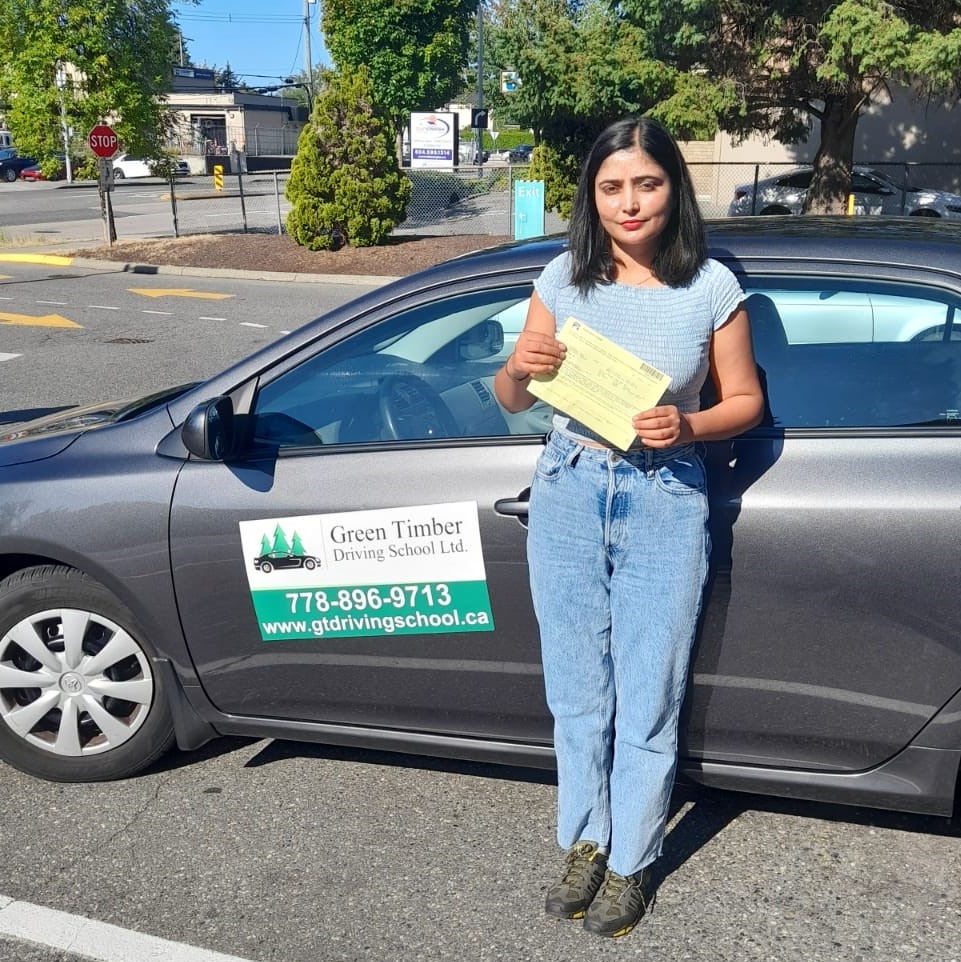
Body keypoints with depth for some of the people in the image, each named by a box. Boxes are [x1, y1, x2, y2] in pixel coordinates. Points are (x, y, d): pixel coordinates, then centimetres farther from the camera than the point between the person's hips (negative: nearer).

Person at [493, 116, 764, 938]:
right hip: (569, 493, 2)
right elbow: (512, 400, 7)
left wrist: (686, 425, -18)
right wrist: (519, 369, -17)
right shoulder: (564, 279, 0)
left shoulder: (711, 287, -6)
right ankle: (586, 841, 33)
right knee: (578, 689, 12)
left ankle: (631, 862, 27)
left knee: (648, 696, 6)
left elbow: (745, 401, 2)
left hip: (665, 505, -2)